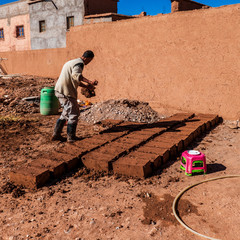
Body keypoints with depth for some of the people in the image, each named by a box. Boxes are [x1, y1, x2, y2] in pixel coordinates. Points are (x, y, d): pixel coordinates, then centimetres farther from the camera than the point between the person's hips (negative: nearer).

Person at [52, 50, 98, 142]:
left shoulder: (71, 62, 22)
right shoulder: (79, 63, -10)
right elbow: (76, 75, -31)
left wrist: (86, 86, 27)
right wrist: (90, 82, -34)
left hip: (59, 90, 10)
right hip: (66, 92, -10)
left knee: (66, 113, 21)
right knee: (74, 114, 3)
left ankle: (56, 134, 24)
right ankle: (71, 137, 11)